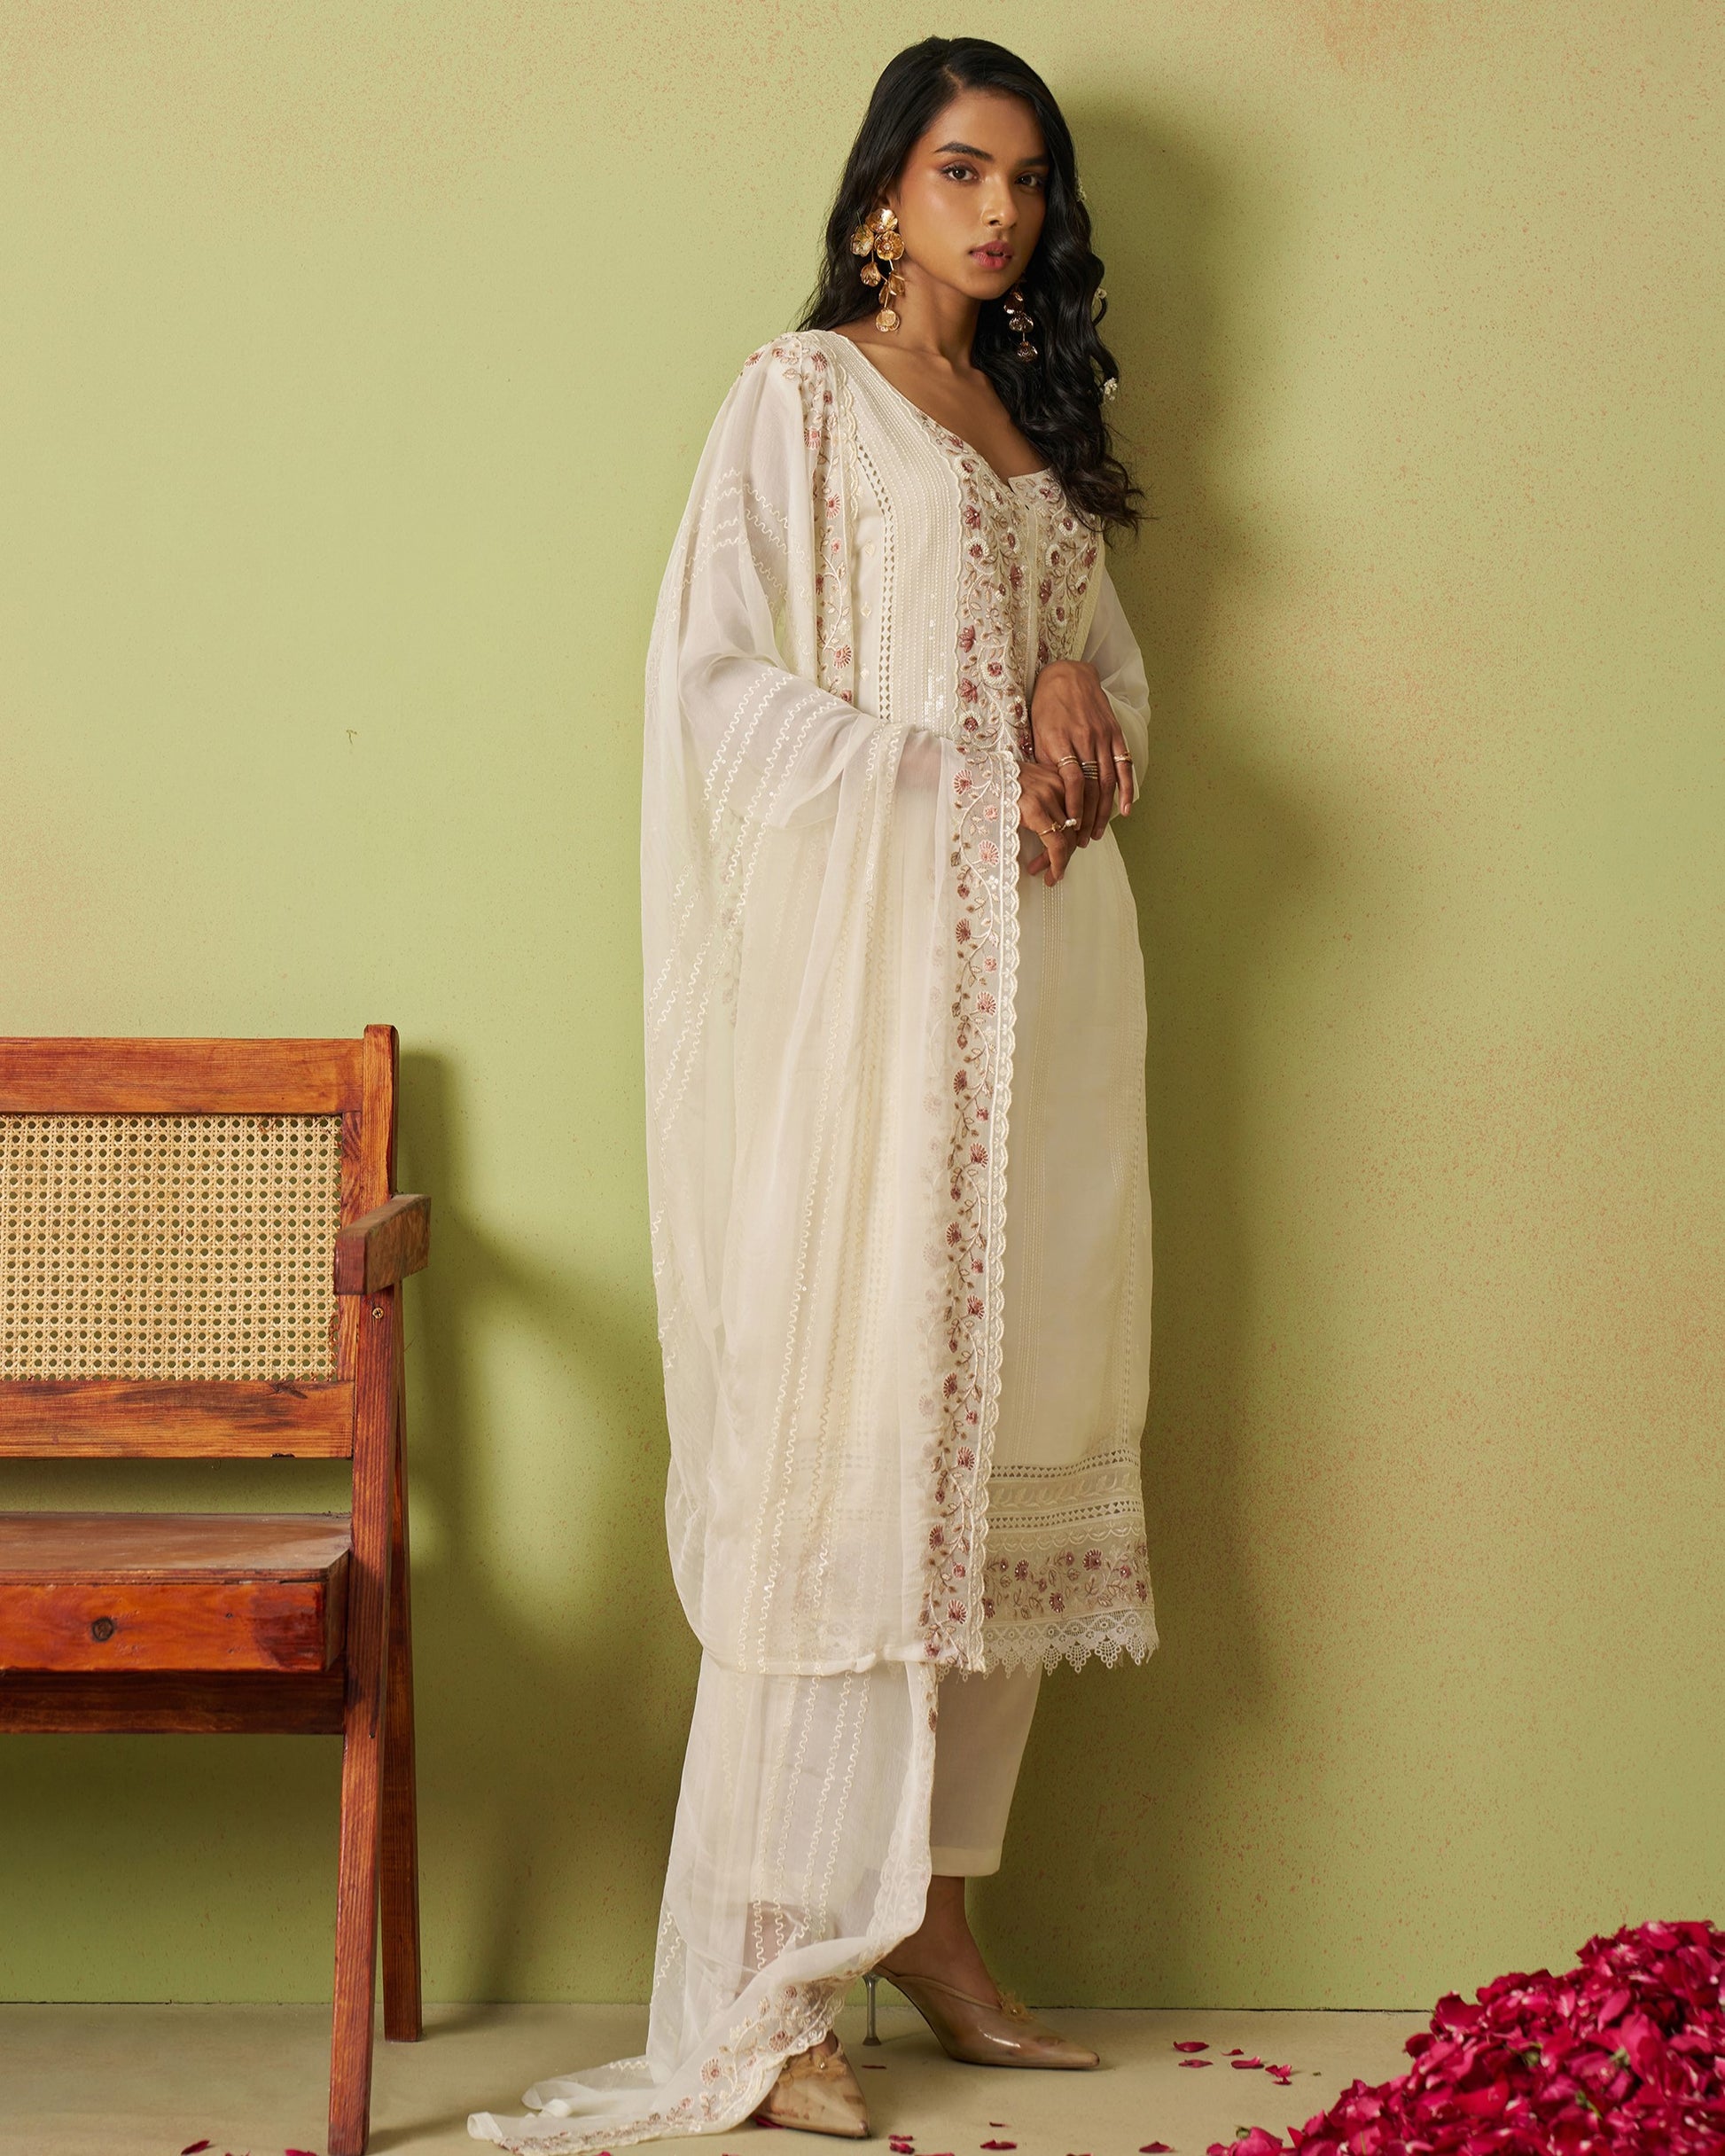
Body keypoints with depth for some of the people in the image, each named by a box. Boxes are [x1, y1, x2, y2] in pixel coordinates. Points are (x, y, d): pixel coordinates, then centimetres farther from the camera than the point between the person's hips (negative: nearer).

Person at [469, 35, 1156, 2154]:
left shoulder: (1043, 426, 20)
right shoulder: (799, 398, 1)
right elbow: (713, 674, -7)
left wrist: (1078, 700, 1)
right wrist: (944, 779, -14)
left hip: (1039, 973, 7)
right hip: (865, 968, -7)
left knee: (1000, 1426, 4)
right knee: (843, 1439, -10)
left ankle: (931, 1909, 13)